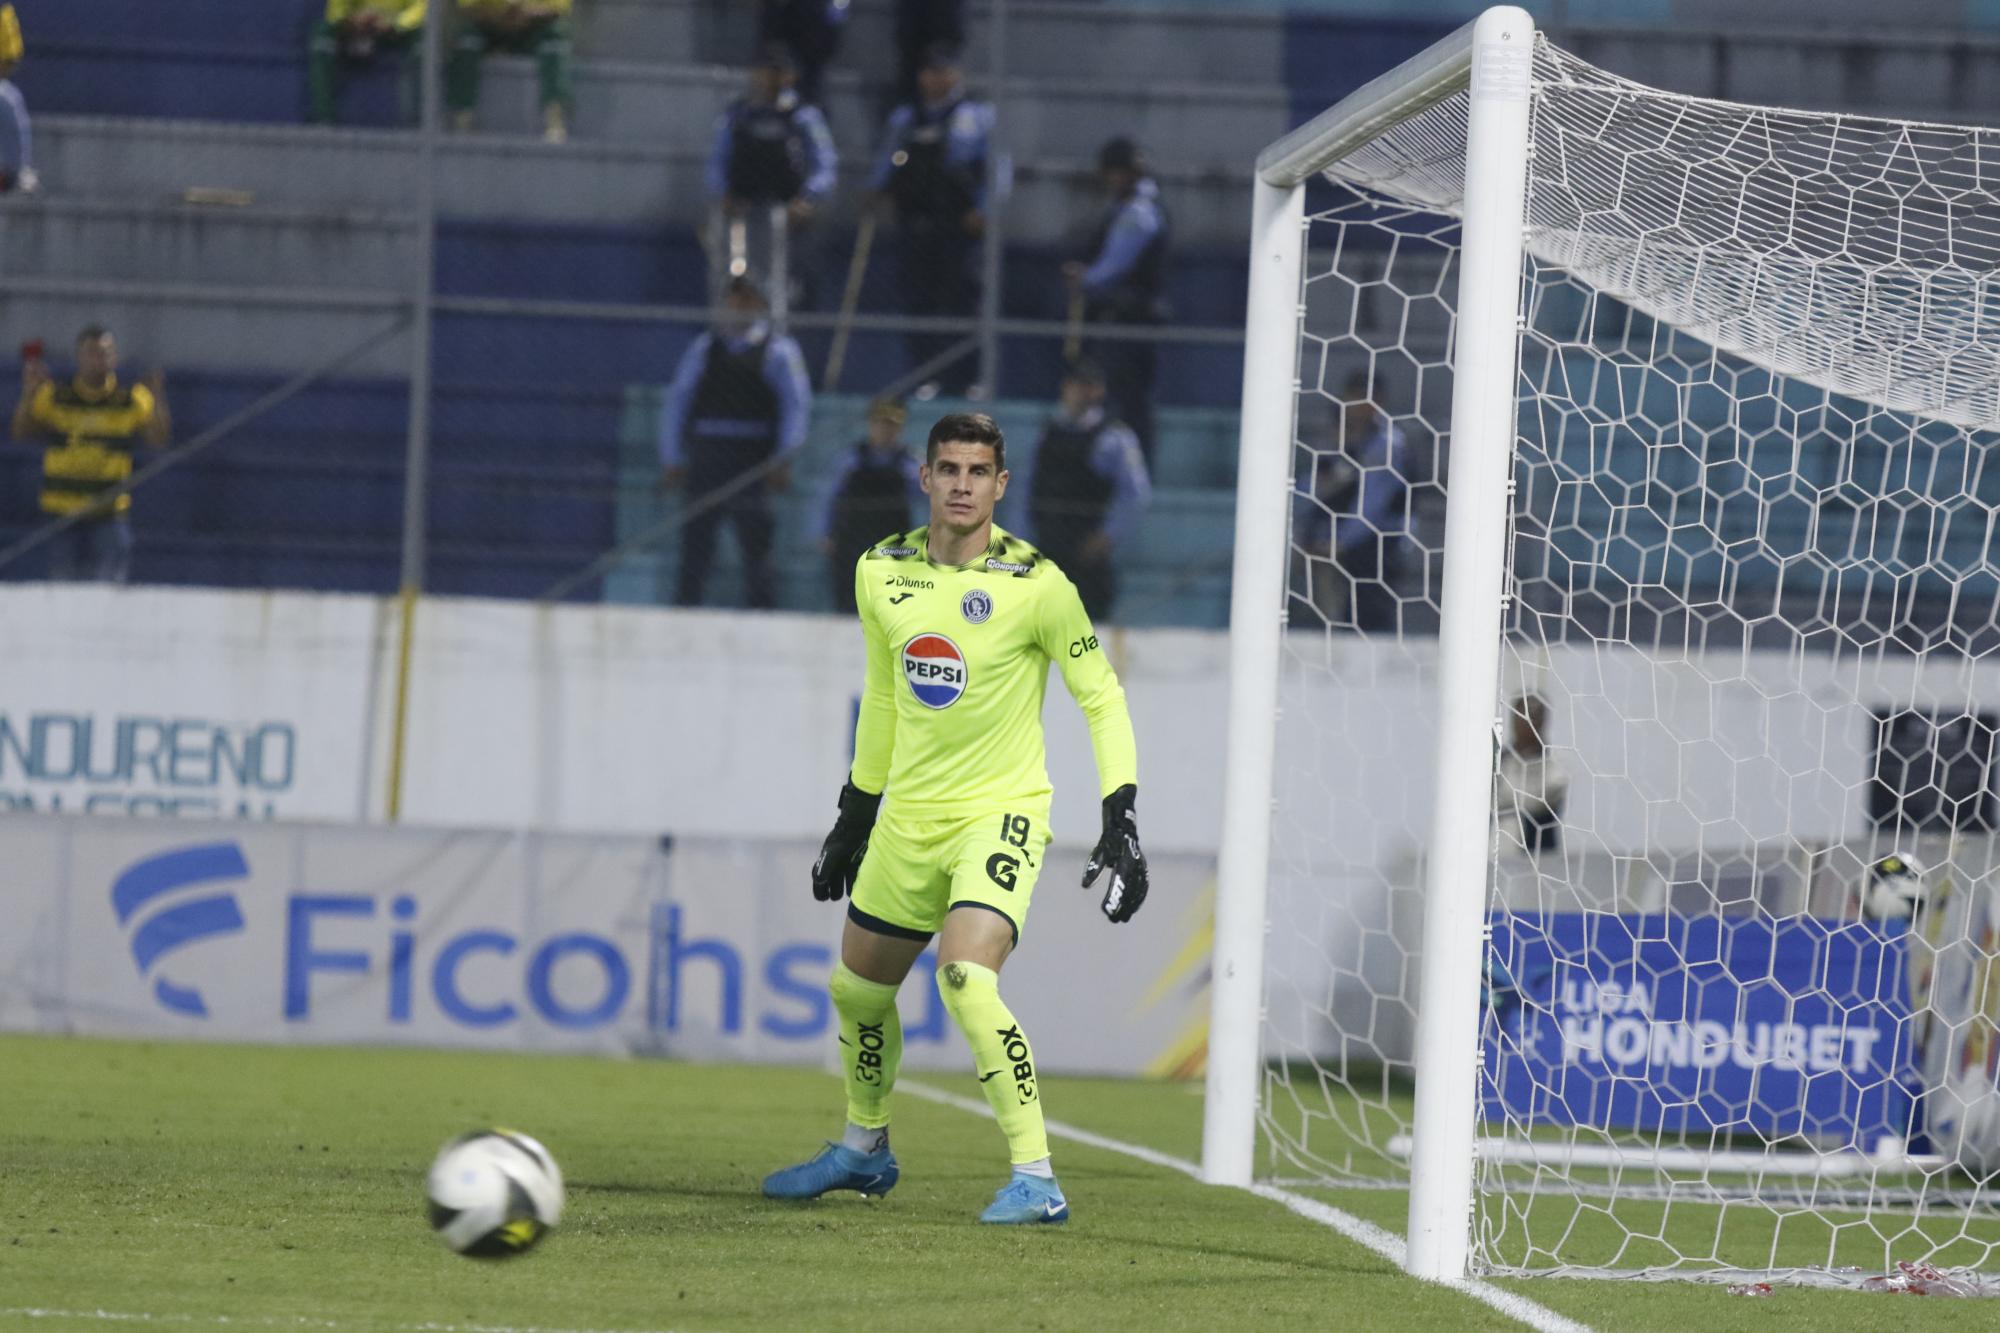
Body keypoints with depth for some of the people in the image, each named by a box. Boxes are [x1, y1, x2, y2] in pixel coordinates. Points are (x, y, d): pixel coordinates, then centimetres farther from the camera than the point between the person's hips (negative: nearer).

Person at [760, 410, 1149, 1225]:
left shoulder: (1035, 585, -14)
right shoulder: (882, 573, 2)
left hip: (1000, 813, -6)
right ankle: (863, 1149, 43)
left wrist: (1121, 825, -15)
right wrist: (853, 816, 21)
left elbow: (1101, 699, -7)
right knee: (857, 987, 17)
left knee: (967, 978, -27)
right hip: (908, 817, 6)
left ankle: (1036, 1179, -22)